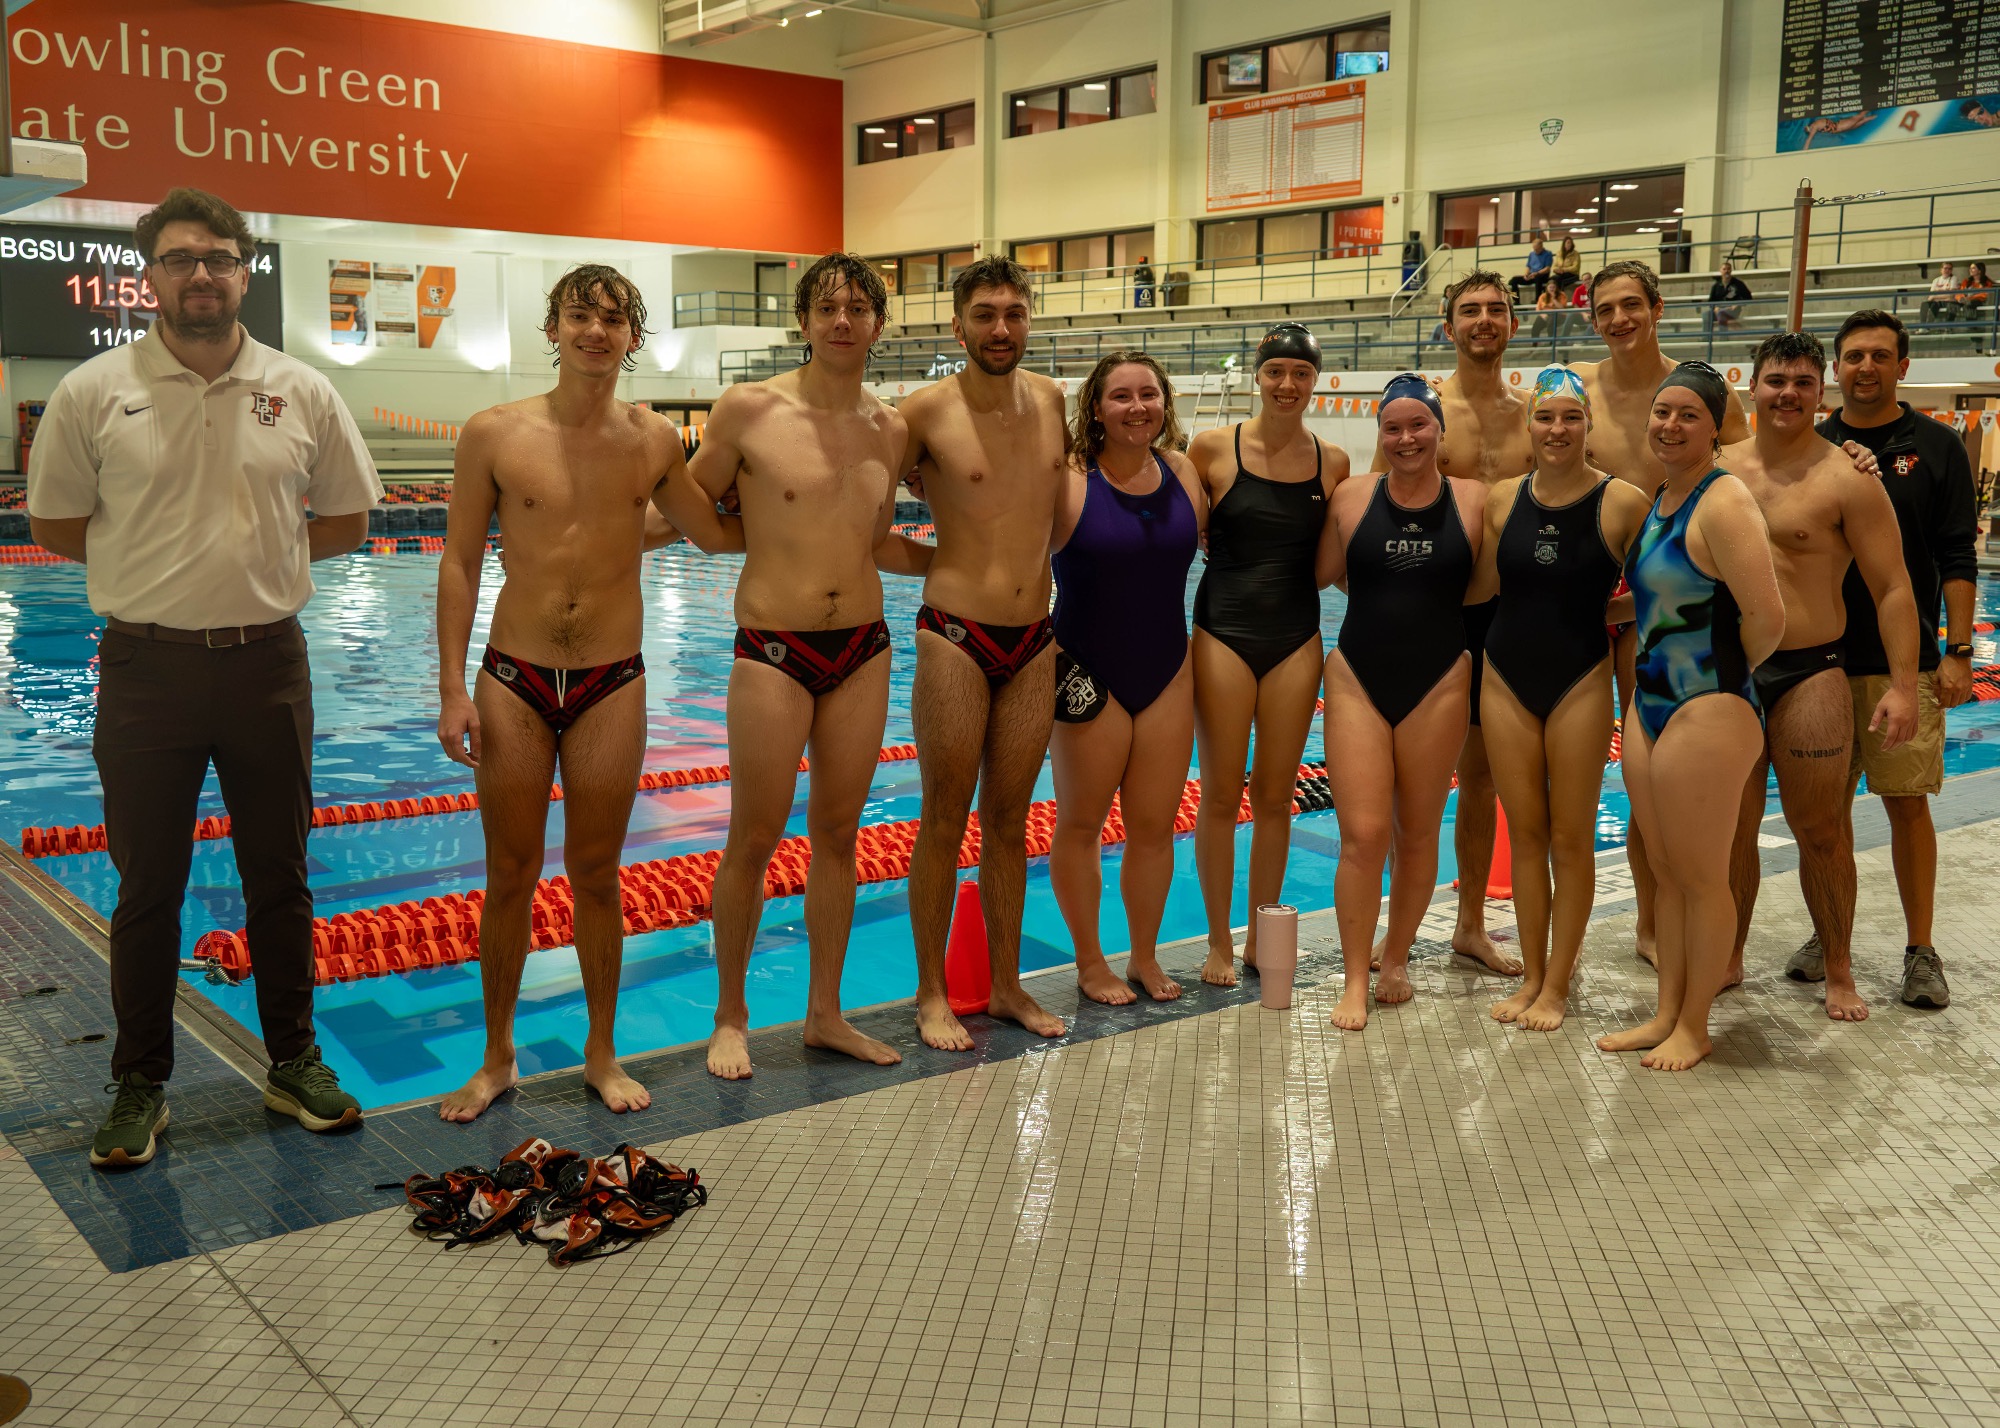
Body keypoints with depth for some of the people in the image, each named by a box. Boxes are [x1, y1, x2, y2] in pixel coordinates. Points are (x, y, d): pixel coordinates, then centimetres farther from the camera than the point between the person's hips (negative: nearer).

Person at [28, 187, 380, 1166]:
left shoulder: (301, 393, 1)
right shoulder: (94, 392, -3)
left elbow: (347, 518, 10)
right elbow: (56, 526, 4)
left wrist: (259, 556, 3)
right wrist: (159, 564, 2)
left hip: (268, 662, 1)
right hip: (146, 668, -1)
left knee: (280, 880, 11)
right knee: (148, 890, 8)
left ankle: (294, 1063, 26)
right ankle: (140, 1087, 22)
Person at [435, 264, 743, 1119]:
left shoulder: (654, 441, 1)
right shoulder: (495, 434, -3)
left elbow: (718, 534, 16)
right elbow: (459, 562, 0)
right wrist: (453, 689, -4)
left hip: (612, 685, 1)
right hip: (513, 680, -1)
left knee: (596, 875, 10)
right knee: (510, 877, 8)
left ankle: (602, 1054, 26)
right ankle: (497, 1059, 25)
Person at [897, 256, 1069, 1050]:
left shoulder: (1050, 399, 7)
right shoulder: (928, 412, -8)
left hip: (1035, 640, 5)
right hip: (957, 636, -4)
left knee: (1009, 821, 13)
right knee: (944, 822, 3)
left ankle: (1007, 985, 25)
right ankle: (932, 994, 16)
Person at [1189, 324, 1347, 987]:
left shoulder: (1332, 462, 4)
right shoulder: (1214, 448, -4)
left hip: (1297, 639, 3)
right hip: (1224, 633, -2)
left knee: (1275, 796, 10)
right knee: (1221, 795, 3)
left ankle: (1261, 937, 23)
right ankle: (1219, 942, 16)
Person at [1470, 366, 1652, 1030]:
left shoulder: (1622, 502, -8)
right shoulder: (1503, 498, 2)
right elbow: (1481, 586, 8)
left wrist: (1612, 609, -16)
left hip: (1581, 680, -3)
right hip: (1508, 676, 3)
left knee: (1571, 837, 4)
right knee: (1525, 832, 10)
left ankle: (1557, 986, 16)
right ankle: (1532, 976, 22)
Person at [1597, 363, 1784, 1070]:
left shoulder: (1723, 502, -16)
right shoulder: (1660, 499, 12)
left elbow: (1766, 617, -20)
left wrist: (1729, 674, -5)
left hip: (1707, 712, -9)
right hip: (1649, 704, 9)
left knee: (1701, 876, 3)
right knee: (1665, 870, 15)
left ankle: (1694, 1027, 15)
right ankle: (1666, 1014, 26)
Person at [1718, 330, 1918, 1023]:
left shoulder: (1846, 478, -6)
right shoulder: (1718, 469, 7)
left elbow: (1892, 588, -7)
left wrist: (1903, 686, -15)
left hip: (1809, 673, -3)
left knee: (1820, 830, 4)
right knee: (1731, 829, 10)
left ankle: (1838, 972, 19)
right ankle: (1727, 959, 25)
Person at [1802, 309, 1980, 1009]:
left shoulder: (1936, 447, 3)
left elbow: (1957, 558, 0)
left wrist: (1957, 652, -7)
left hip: (1904, 660, -2)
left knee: (1908, 802, 0)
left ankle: (1921, 951, 9)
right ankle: (1829, 935, 20)